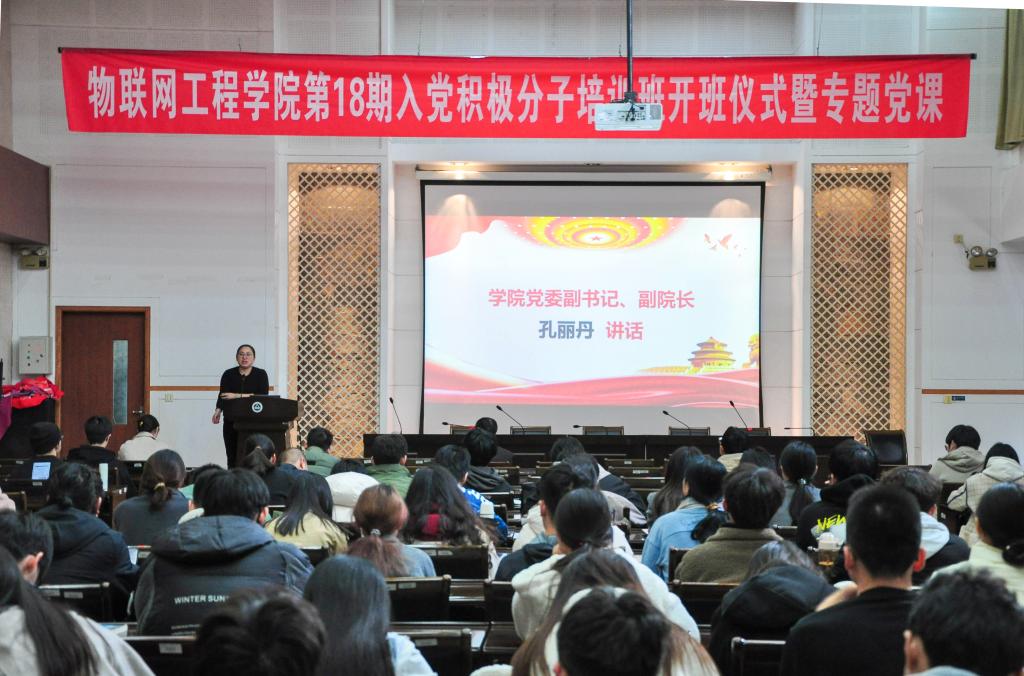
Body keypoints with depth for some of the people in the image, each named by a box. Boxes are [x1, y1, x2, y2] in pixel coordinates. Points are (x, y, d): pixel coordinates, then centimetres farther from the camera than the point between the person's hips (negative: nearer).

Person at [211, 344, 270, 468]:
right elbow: (222, 395, -3)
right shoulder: (229, 374, 7)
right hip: (232, 422, 1)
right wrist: (218, 411, -23)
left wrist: (238, 396, -15)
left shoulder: (261, 374, 4)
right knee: (232, 458, -3)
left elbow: (263, 396, -9)